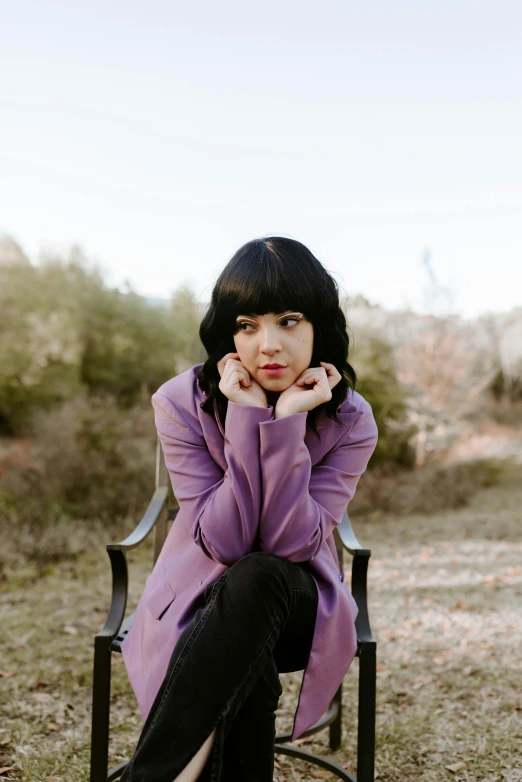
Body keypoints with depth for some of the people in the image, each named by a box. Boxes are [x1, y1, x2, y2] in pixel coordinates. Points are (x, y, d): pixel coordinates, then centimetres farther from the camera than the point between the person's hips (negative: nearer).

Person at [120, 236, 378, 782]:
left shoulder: (351, 422, -12)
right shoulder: (182, 403, -14)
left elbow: (291, 543, -23)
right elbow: (223, 543, -22)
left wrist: (288, 422, -31)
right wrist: (248, 420, -30)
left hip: (299, 608, 1)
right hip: (199, 603, -1)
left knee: (256, 579, -36)